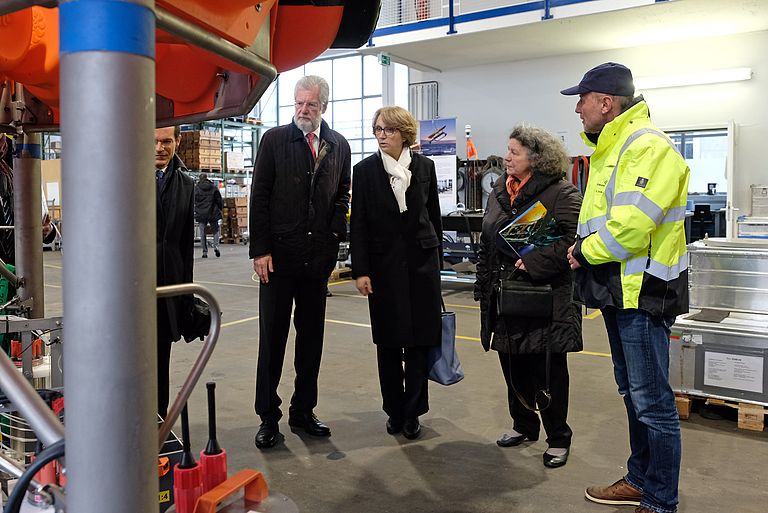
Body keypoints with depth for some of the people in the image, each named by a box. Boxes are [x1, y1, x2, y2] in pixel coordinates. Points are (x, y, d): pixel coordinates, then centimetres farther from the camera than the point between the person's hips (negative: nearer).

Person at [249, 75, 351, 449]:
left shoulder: (339, 146, 8)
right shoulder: (274, 139, -1)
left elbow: (342, 196, 12)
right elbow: (259, 197, -4)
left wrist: (334, 239, -2)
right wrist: (260, 249, -10)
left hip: (318, 256, 3)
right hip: (278, 255, -3)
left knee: (311, 337, 11)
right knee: (272, 337, 5)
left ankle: (303, 411, 24)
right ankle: (268, 417, 16)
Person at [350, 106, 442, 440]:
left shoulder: (424, 167, 4)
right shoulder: (365, 170, -1)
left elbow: (434, 216, 10)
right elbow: (359, 224, -3)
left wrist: (435, 258, 9)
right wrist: (360, 271, -8)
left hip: (421, 262, 1)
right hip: (384, 265, -1)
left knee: (420, 341, 3)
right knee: (388, 342, 6)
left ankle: (412, 412, 15)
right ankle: (394, 411, 20)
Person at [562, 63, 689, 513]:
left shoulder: (648, 147, -17)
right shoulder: (609, 148, 15)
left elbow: (629, 227, -27)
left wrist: (585, 251, -11)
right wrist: (585, 248, -3)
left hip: (643, 292, -10)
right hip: (618, 289, 10)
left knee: (653, 402, 0)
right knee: (634, 394, 19)